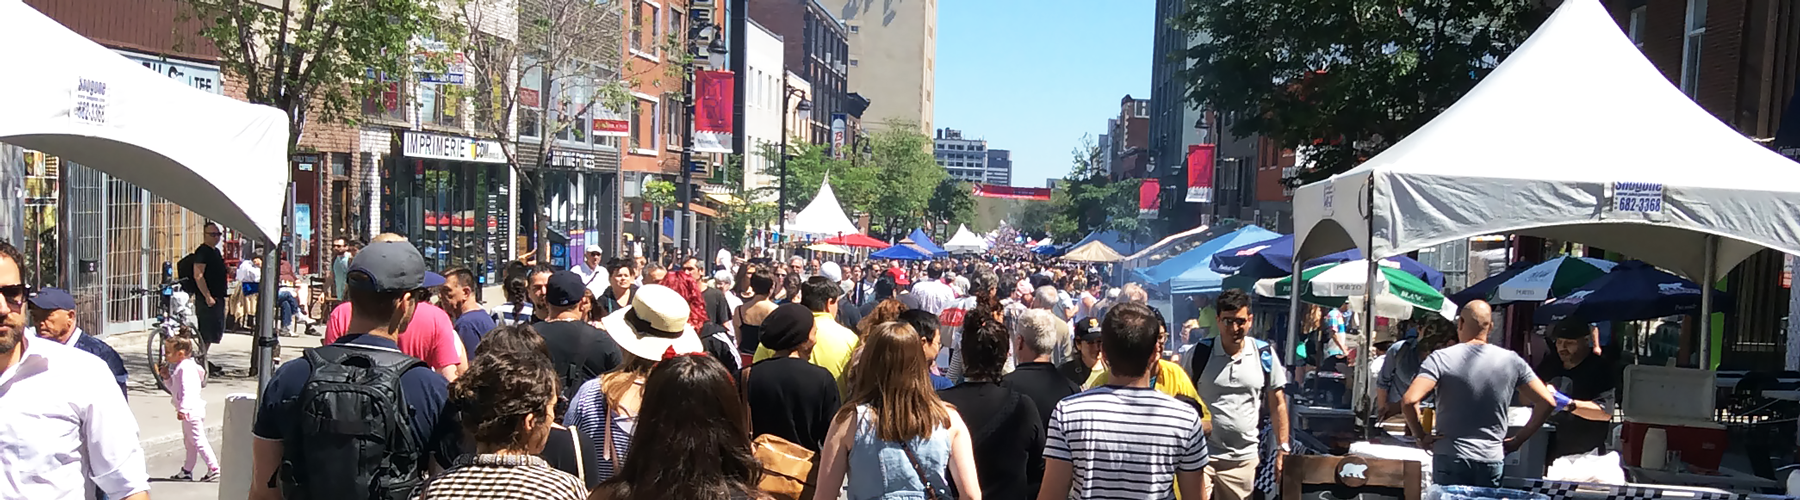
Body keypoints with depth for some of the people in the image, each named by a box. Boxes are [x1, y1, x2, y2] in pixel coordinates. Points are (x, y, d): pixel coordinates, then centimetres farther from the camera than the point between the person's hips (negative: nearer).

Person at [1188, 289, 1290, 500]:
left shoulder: (1265, 355, 1)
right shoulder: (1199, 353, -3)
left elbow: (1277, 404, 8)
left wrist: (1283, 449, 5)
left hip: (1244, 458, 2)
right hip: (1201, 454, -2)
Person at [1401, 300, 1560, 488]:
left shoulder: (1441, 358, -9)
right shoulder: (1511, 361, 1)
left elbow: (1409, 401, -20)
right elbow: (1547, 402, 3)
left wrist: (1422, 437, -5)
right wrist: (1518, 440, 8)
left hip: (1450, 458, -3)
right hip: (1492, 460, 3)